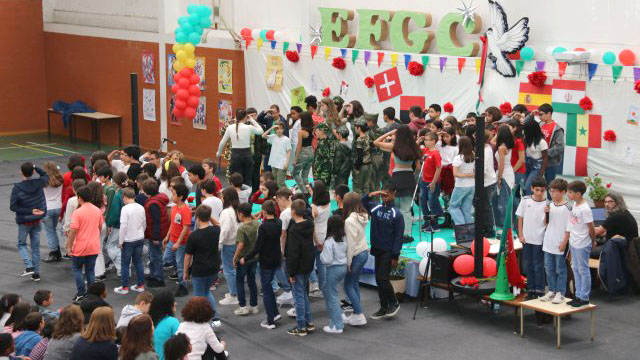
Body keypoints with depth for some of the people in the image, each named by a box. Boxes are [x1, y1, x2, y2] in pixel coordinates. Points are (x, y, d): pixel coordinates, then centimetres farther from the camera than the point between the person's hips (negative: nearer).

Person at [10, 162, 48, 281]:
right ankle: (36, 273, 14)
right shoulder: (39, 183, -8)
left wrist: (30, 212, -17)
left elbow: (13, 207, -19)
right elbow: (45, 175, 17)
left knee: (21, 244, 15)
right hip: (37, 221, 3)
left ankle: (29, 267, -5)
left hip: (24, 222, -3)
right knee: (35, 246, 12)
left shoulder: (17, 188, -17)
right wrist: (35, 167, 9)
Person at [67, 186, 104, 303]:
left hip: (80, 247, -5)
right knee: (90, 270, 12)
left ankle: (81, 294, 6)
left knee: (77, 269, 13)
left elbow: (73, 231, -17)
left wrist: (69, 246, -9)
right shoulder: (98, 211, 2)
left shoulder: (77, 212, -16)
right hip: (94, 247, 5)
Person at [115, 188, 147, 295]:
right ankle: (140, 285, 16)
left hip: (128, 240, -6)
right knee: (138, 262, 13)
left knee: (125, 264, 4)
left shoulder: (125, 209, -16)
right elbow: (144, 224, 10)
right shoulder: (141, 208, 2)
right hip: (140, 239, 6)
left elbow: (123, 226, -18)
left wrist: (120, 241, -11)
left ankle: (124, 287, 7)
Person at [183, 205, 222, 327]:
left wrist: (185, 272, 2)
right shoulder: (216, 230, -6)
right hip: (214, 269, 5)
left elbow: (188, 256, -11)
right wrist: (209, 217, 13)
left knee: (199, 296, 11)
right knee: (207, 292, 26)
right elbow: (218, 225, 22)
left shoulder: (193, 236, -19)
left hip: (199, 271, -5)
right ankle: (216, 318, 16)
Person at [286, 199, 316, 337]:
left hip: (299, 267, -8)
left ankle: (301, 327, 6)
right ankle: (309, 322, 24)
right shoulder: (309, 225, 3)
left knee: (299, 296, 0)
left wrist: (291, 272, -16)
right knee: (304, 294, 20)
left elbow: (293, 253, -21)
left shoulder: (294, 230, -21)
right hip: (308, 265, 8)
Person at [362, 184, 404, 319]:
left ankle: (394, 303, 9)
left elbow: (398, 236, -10)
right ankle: (384, 308, 19)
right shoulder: (375, 207, 3)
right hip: (377, 249, 6)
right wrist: (370, 195, -15)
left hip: (388, 252, -6)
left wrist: (395, 256, -13)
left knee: (382, 278, -11)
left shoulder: (396, 214, -11)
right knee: (379, 279, 9)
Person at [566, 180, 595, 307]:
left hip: (582, 245, -9)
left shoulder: (585, 209, -21)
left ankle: (584, 298, 8)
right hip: (573, 243, 9)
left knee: (583, 270, 0)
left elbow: (591, 228, -17)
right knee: (576, 269, 15)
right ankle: (579, 295, 25)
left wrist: (592, 241, -3)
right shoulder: (575, 204, 5)